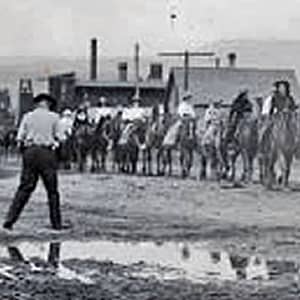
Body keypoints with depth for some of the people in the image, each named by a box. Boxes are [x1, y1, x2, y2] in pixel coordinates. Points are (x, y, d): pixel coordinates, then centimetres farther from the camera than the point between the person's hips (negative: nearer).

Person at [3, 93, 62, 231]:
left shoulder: (28, 116, 9)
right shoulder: (53, 117, 3)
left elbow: (19, 138, 4)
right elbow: (57, 137, 3)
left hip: (29, 151, 2)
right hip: (47, 152, -2)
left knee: (24, 188, 6)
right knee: (52, 190, 7)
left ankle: (9, 220, -2)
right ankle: (56, 223, 9)